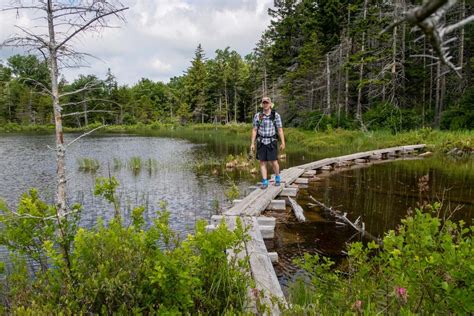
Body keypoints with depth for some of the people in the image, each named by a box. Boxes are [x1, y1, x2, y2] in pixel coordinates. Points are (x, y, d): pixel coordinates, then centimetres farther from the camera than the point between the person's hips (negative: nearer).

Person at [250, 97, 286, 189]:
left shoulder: (276, 115, -5)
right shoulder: (257, 116, -1)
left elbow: (280, 130, -5)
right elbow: (254, 130, 1)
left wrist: (283, 143, -8)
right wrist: (252, 143, -3)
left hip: (272, 142, -1)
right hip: (261, 142, 1)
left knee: (274, 162, -1)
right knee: (262, 162, 1)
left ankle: (277, 178, 25)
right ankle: (265, 182, 8)